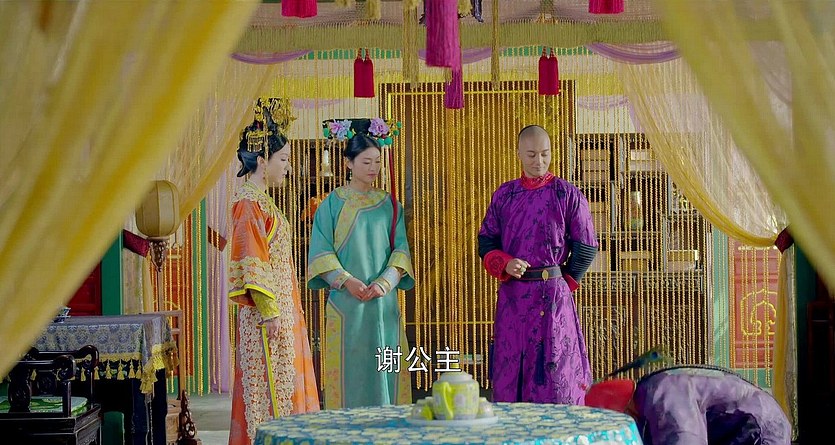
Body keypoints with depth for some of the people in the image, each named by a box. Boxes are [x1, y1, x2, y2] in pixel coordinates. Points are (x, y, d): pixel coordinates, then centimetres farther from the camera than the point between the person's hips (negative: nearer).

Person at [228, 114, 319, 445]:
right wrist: (270, 311, -21)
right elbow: (251, 263, -18)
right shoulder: (249, 202, -13)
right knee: (272, 384, -6)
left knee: (283, 385, 11)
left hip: (280, 309, 10)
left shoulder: (261, 200, 16)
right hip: (267, 311, -10)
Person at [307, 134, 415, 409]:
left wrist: (385, 283, -12)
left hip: (384, 302, 3)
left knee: (386, 370, 1)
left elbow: (401, 250, 5)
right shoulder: (332, 204, 4)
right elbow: (321, 254, -2)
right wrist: (347, 281, -17)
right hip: (345, 302, -3)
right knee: (349, 369, -4)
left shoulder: (390, 205, 12)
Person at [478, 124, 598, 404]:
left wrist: (564, 283, 3)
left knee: (555, 374, -2)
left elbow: (586, 248, 2)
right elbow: (485, 242, 10)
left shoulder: (567, 195, 0)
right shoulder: (503, 195, 10)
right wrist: (505, 264, -9)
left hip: (553, 297, -3)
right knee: (509, 372, 4)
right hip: (511, 297, 3)